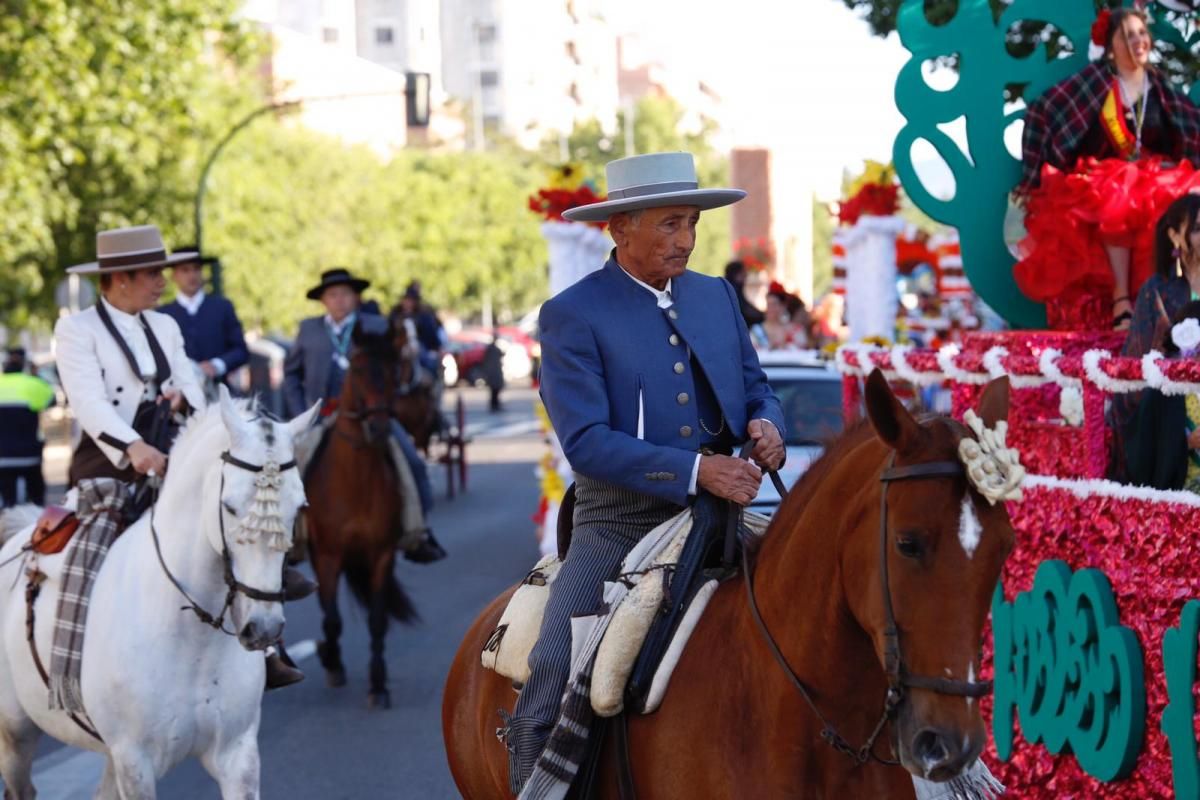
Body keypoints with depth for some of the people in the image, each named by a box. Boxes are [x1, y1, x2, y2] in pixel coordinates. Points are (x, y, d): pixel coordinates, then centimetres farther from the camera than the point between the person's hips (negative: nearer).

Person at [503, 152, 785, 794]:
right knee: (552, 671, -19)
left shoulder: (717, 296, 11)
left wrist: (765, 424, -9)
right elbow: (586, 441, -15)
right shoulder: (571, 316, -6)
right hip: (619, 524, -5)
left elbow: (756, 389, 17)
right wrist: (695, 469, -25)